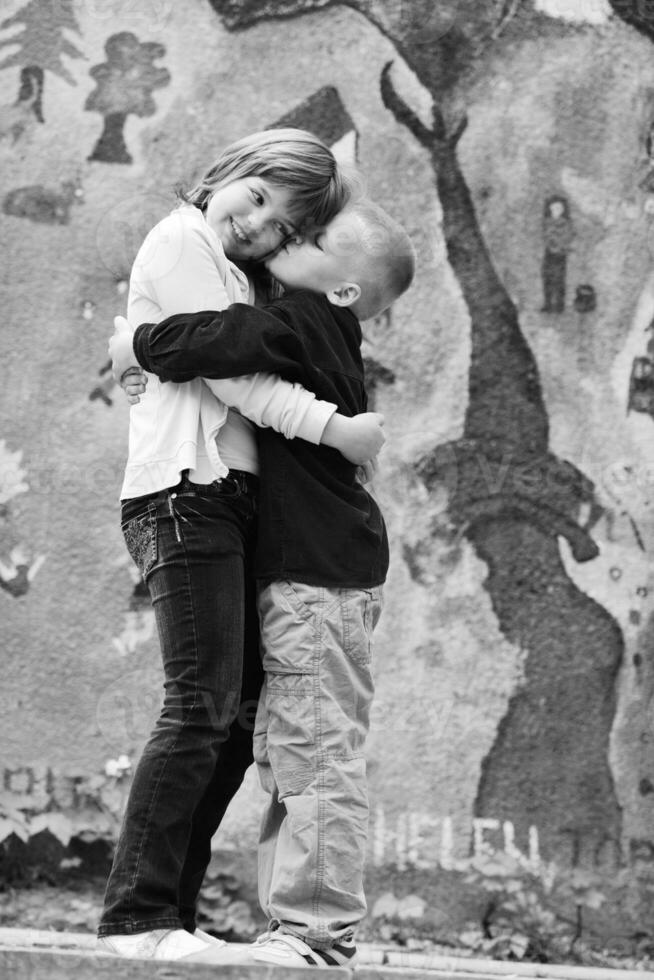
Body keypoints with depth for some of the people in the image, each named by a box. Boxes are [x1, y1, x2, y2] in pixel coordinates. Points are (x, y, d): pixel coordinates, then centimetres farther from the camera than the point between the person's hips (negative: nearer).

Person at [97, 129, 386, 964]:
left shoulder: (236, 280, 27)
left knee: (239, 711, 5)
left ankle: (165, 909, 6)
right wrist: (336, 429, -9)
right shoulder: (180, 241, -2)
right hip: (187, 490, -10)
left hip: (226, 501, 10)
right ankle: (137, 916, -17)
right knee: (201, 706, -16)